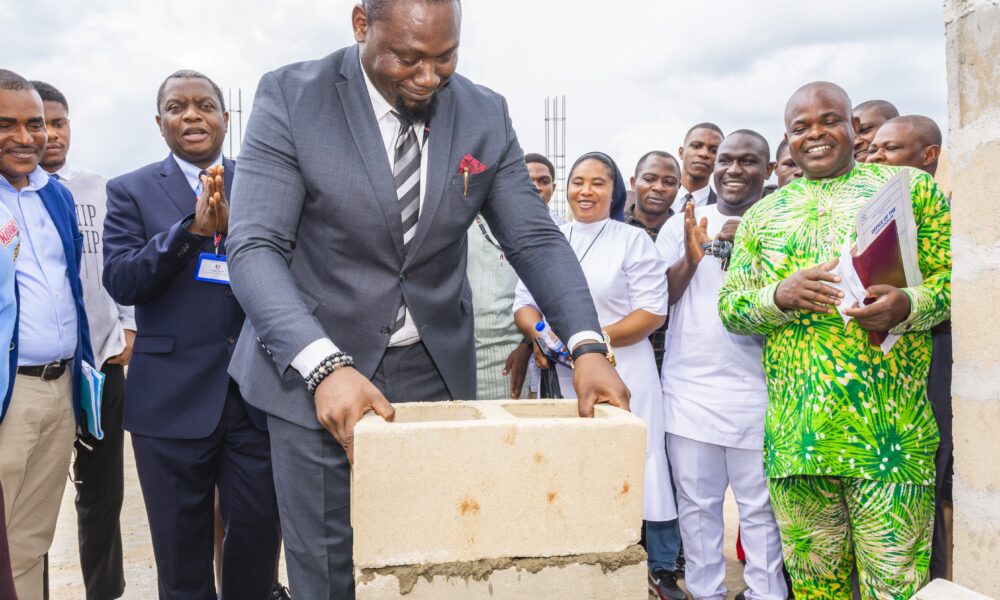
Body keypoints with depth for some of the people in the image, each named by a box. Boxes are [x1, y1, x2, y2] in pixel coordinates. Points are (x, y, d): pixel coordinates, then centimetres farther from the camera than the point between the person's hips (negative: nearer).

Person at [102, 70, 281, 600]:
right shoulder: (131, 191, 4)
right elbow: (120, 282, -8)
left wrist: (233, 226, -22)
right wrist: (191, 227, -21)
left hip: (258, 390, 1)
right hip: (172, 397, 0)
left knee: (259, 532, 8)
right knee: (181, 545, 12)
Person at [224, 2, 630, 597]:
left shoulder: (486, 115, 0)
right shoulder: (291, 96, -10)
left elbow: (536, 239, 0)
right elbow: (255, 248, -16)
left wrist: (588, 346, -16)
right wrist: (325, 366, -32)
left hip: (435, 370, 3)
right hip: (313, 371, -2)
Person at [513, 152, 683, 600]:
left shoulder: (633, 240, 0)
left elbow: (653, 311, -7)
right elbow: (524, 302, 11)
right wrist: (539, 336, -11)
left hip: (623, 373, -3)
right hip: (563, 376, 4)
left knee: (640, 471, -2)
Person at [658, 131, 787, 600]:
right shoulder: (684, 224, 8)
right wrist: (691, 258, -11)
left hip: (757, 390, -1)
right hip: (690, 388, 2)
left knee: (760, 506, 4)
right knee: (697, 503, 9)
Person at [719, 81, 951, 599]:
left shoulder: (912, 188, 9)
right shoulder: (762, 216, 16)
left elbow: (952, 278, 4)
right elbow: (729, 305, 11)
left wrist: (908, 306, -17)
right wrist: (780, 295, -10)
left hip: (890, 433, -2)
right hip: (794, 435, 3)